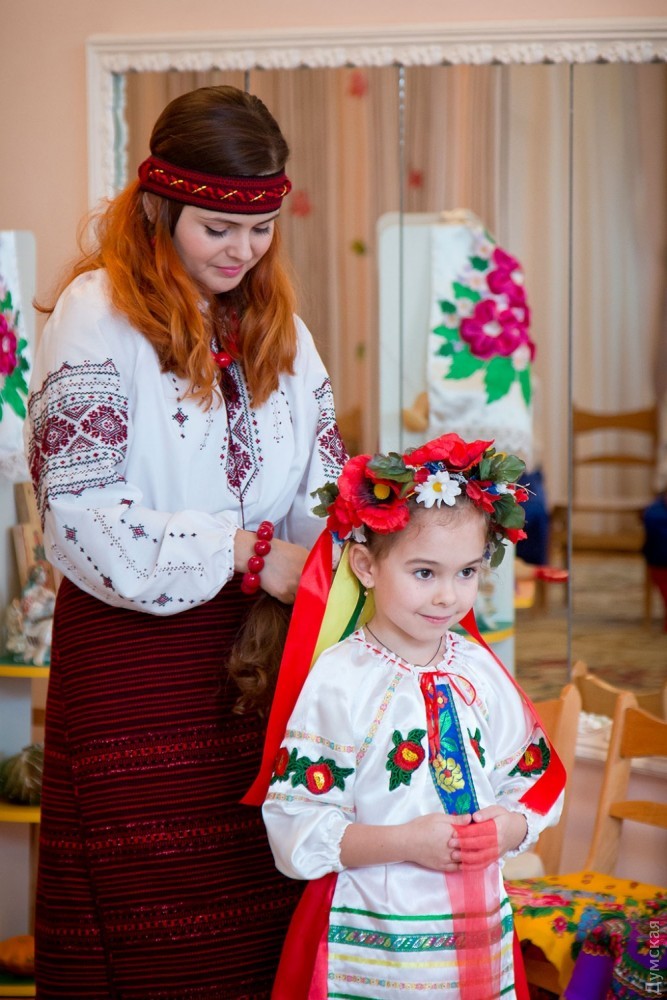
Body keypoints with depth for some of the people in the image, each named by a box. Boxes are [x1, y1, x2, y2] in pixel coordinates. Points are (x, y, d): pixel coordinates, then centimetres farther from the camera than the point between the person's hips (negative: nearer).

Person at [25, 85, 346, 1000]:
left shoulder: (276, 324, 13)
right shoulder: (97, 315, -8)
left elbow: (323, 478, 10)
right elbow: (84, 516, -15)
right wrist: (246, 554, -16)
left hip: (254, 647, 5)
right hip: (132, 655, -5)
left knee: (258, 910, 5)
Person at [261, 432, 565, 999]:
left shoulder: (480, 673, 4)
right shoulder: (340, 681, -12)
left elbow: (533, 783, 10)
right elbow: (296, 824, -15)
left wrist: (507, 827, -10)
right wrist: (405, 842, -22)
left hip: (477, 928, 5)